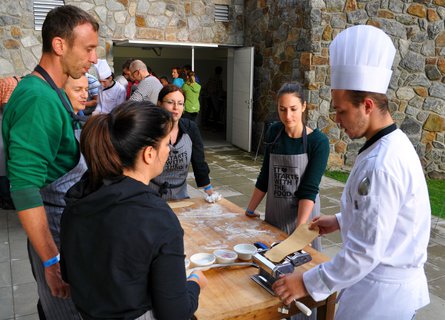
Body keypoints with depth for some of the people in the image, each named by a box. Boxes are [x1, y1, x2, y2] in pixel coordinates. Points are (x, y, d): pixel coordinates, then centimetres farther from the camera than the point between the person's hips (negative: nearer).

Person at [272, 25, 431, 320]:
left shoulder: (382, 166, -30)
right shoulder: (393, 145, 2)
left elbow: (365, 252, -27)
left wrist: (308, 284, -19)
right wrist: (340, 221, 17)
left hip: (381, 292, -9)